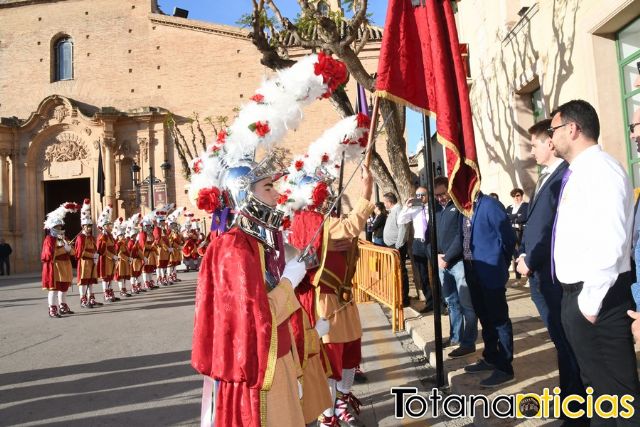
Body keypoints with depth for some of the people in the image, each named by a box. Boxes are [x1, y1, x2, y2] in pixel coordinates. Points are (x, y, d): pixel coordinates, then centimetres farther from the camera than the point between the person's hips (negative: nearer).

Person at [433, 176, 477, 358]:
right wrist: (436, 256, -3)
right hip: (442, 263, 7)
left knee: (466, 304, -2)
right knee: (452, 302, 15)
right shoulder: (437, 211, 14)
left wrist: (447, 257, -14)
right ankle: (456, 337, 27)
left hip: (459, 262, -7)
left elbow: (462, 236, -14)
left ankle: (468, 343, 4)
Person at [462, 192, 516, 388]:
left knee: (499, 319, 4)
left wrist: (498, 265, -4)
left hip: (490, 273, -8)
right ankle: (490, 358, 35)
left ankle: (505, 368, 16)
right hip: (473, 272, 8)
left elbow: (508, 238, -14)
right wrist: (468, 262, 9)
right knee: (485, 318, 19)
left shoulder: (490, 205, -17)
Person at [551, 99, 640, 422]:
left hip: (597, 297, -9)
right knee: (595, 382, 23)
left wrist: (591, 301, -20)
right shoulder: (576, 174, 13)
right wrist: (578, 299, 15)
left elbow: (610, 244, -25)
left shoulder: (600, 169, -15)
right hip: (575, 293, 9)